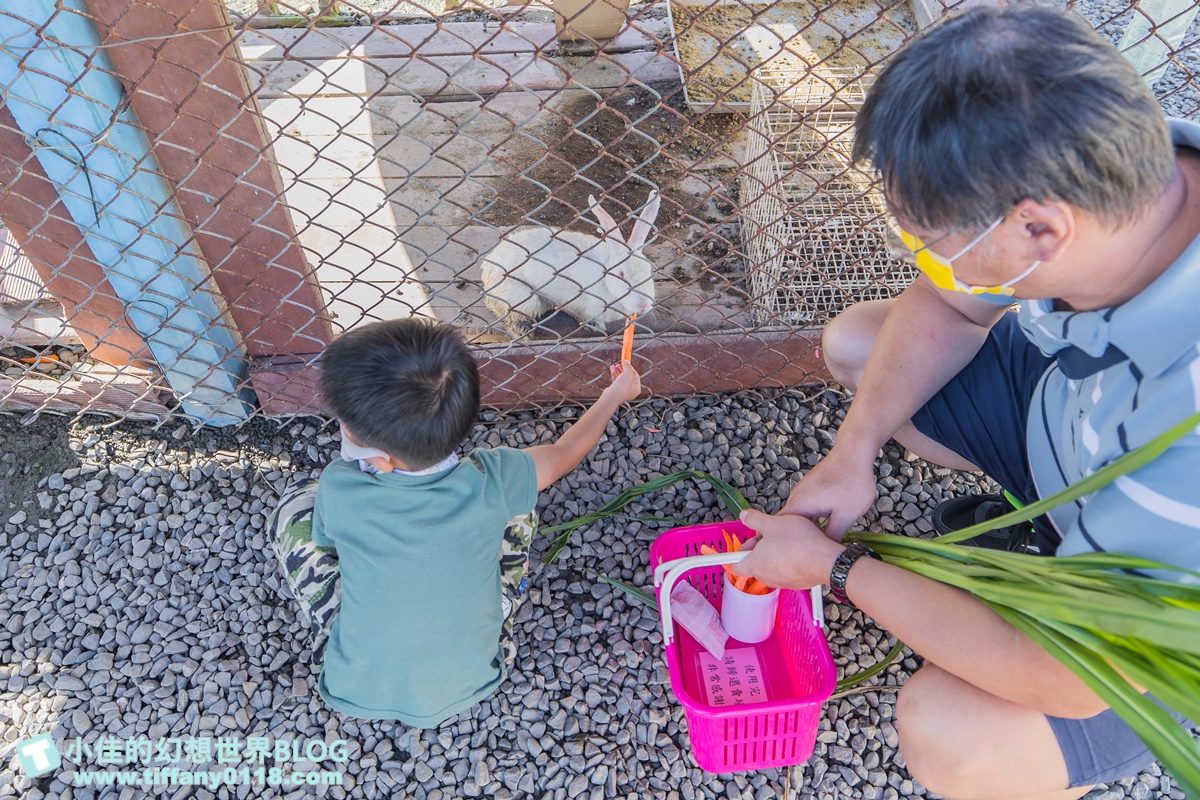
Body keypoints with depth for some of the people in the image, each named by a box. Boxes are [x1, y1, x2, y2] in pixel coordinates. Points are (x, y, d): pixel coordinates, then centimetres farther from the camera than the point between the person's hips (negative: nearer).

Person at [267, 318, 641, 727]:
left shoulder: (338, 491, -27)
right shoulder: (491, 483, -24)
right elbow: (564, 453, -2)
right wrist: (615, 395, 16)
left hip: (356, 690, -1)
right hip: (467, 685, 1)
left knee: (297, 502, 8)